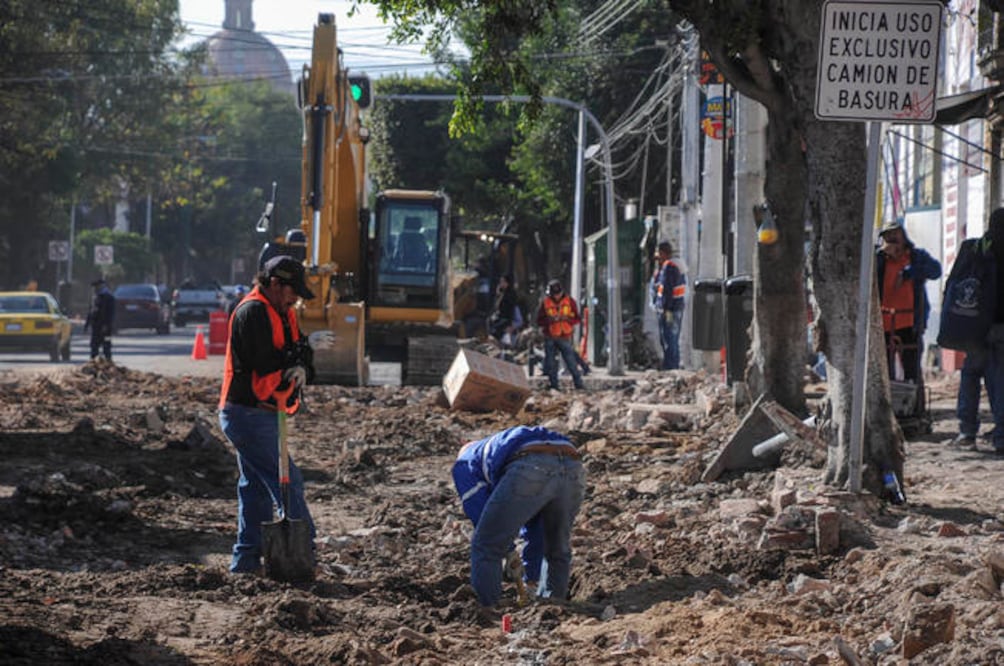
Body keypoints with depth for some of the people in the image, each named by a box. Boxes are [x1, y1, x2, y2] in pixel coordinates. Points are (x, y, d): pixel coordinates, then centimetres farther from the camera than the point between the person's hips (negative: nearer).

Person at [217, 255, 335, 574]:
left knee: (256, 486, 11)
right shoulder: (252, 312, -15)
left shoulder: (283, 313, 16)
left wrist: (301, 367, -12)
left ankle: (246, 560, 15)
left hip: (261, 415, 10)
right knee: (287, 481, -10)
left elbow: (295, 355, 12)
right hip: (248, 414, -10)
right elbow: (264, 364, -22)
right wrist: (306, 347, -16)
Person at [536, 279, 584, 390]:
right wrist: (550, 319, -18)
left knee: (571, 361, -7)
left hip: (565, 337, -1)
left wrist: (566, 318, -17)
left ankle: (579, 384, -2)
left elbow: (576, 319, 2)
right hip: (550, 338, 1)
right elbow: (539, 321, 0)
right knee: (551, 364, 5)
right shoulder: (545, 302, 0)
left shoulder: (570, 301, 0)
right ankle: (554, 385, 15)